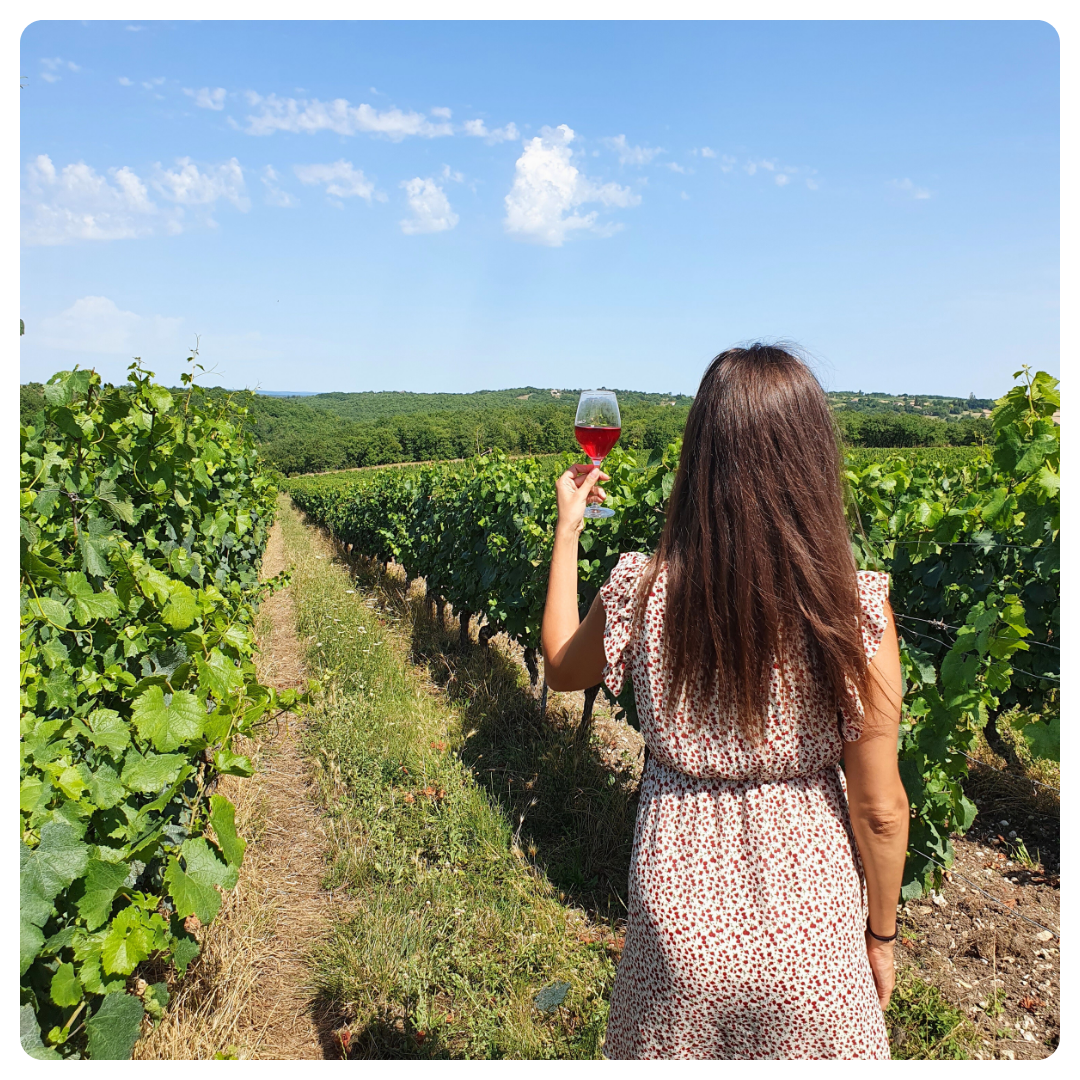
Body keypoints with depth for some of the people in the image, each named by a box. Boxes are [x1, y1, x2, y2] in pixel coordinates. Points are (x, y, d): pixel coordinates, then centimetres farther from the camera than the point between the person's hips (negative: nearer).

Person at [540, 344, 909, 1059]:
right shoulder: (858, 612, -22)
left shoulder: (642, 593, -20)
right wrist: (882, 933, 6)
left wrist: (568, 528, 7)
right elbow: (880, 808, -12)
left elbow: (561, 670, 3)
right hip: (810, 933, 0)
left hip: (680, 925, 1)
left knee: (671, 1048, 28)